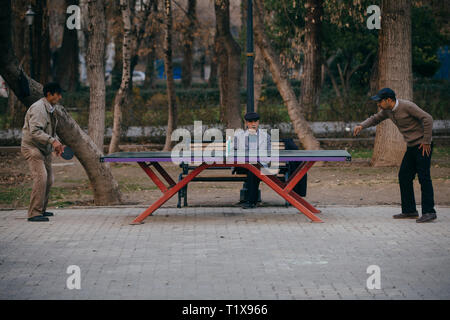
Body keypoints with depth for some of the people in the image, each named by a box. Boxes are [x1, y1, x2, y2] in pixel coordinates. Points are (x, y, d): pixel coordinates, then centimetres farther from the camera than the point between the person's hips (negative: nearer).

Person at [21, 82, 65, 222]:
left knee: (49, 179, 10)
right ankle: (34, 213, -17)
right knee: (41, 177, -19)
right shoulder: (38, 108, -18)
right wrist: (52, 141, -30)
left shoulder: (50, 109, 13)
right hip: (32, 147, -10)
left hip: (44, 149, 10)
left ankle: (41, 210, 23)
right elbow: (35, 131, -27)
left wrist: (57, 144, 11)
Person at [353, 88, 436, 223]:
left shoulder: (407, 106, -21)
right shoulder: (388, 110, 5)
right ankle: (410, 211, 12)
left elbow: (428, 119, -21)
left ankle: (429, 212, -8)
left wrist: (426, 142, -19)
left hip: (422, 146, -9)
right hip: (411, 147, 9)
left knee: (424, 178, -11)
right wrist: (361, 126, 3)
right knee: (404, 177, 6)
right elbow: (376, 118, 22)